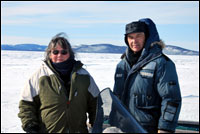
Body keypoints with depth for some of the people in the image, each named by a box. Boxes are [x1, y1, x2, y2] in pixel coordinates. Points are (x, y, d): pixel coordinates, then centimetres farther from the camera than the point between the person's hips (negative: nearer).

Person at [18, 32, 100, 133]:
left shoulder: (83, 76, 6)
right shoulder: (40, 76, -2)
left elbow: (94, 103, 13)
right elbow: (26, 103, 2)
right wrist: (30, 125, -8)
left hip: (78, 130, 3)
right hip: (48, 130, -2)